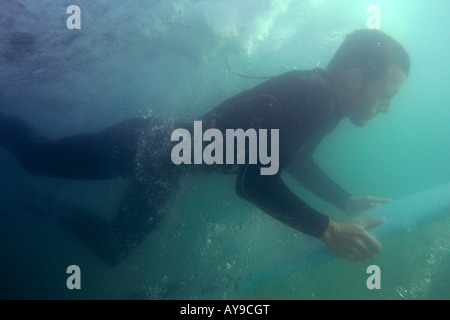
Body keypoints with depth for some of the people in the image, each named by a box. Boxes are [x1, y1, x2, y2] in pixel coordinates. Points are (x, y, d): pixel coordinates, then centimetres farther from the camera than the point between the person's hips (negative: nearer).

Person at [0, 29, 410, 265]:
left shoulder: (323, 101, 4)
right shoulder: (302, 96, -26)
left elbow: (296, 160, 17)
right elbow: (255, 181, -35)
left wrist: (346, 201, 14)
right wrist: (326, 229, -33)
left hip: (165, 150, 9)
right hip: (154, 146, -9)